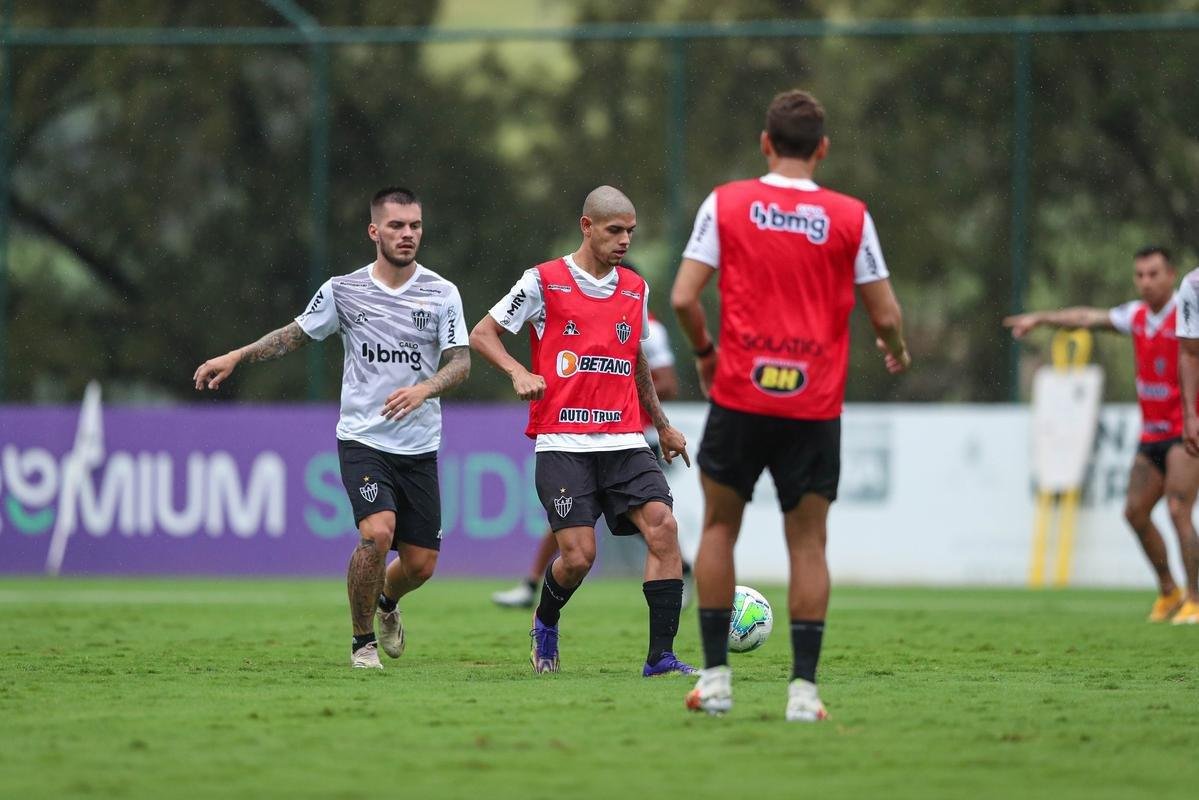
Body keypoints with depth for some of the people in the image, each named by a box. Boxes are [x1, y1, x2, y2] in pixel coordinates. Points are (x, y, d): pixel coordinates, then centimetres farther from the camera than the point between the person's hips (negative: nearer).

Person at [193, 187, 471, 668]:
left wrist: (424, 389, -23)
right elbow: (296, 334, 14)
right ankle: (363, 641, -4)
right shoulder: (343, 290, 1)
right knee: (377, 533, -25)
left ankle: (387, 602, 40)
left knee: (420, 563, 2)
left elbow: (461, 363, -3)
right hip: (362, 439, -2)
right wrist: (235, 358, 5)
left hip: (419, 447, 2)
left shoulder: (442, 294, 1)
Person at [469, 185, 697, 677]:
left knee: (662, 525, -17)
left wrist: (662, 425, 34)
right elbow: (482, 335, 4)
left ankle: (660, 656, -15)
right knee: (579, 555, -12)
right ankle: (545, 624, 22)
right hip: (562, 445, -4)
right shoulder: (544, 282, 0)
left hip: (625, 442, 4)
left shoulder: (635, 289, 14)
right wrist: (518, 372, -14)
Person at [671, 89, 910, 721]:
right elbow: (884, 314, 2)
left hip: (739, 393, 0)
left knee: (719, 527, 15)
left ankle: (715, 678, 12)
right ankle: (803, 688, -1)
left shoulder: (726, 204, -1)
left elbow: (684, 297, -5)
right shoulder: (850, 217, 0)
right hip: (814, 406, 0)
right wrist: (896, 351, 24)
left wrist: (704, 351, 14)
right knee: (807, 545, 6)